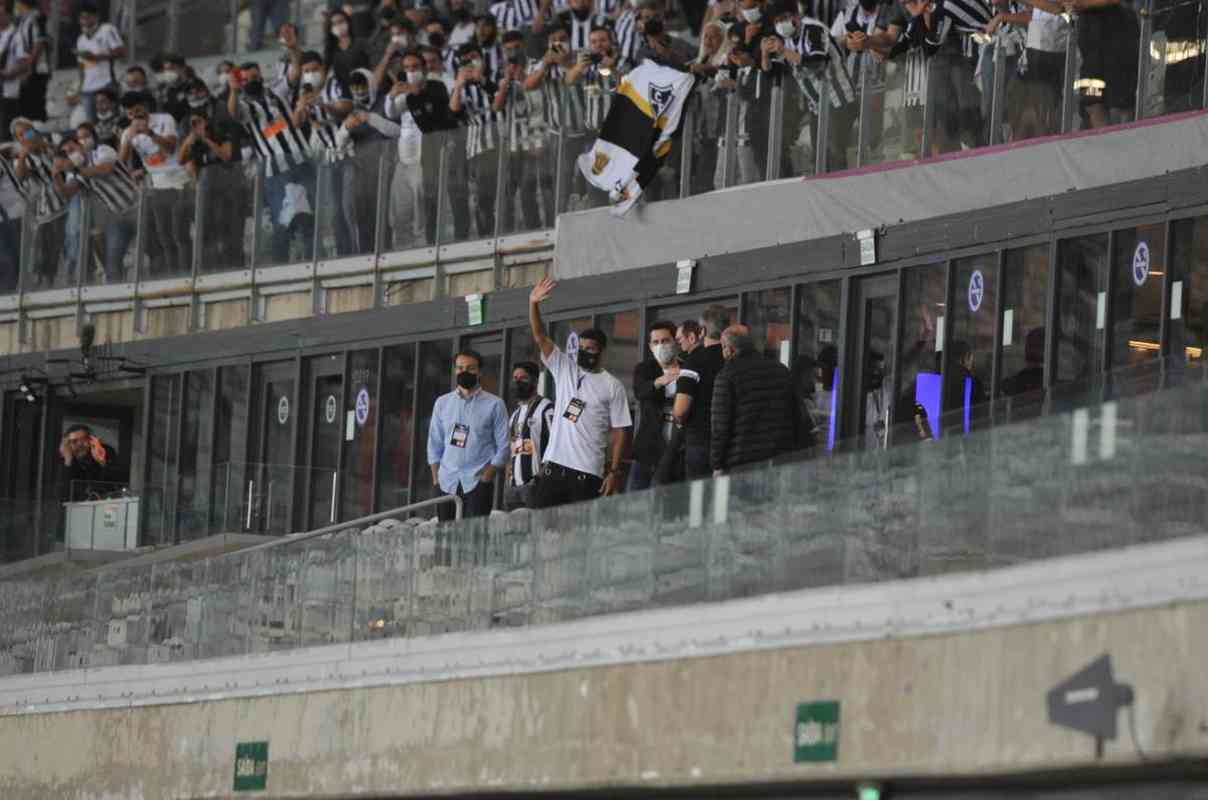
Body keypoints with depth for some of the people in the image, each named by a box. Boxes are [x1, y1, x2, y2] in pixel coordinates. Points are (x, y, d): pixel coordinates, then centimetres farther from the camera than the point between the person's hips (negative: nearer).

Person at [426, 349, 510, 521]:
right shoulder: (442, 403, 13)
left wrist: (485, 478, -9)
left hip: (477, 484, -4)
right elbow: (434, 444, 15)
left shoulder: (494, 405, 2)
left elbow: (503, 447, 0)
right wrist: (436, 479, 5)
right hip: (447, 485, 4)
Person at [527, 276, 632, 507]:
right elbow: (540, 337, 2)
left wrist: (614, 472, -8)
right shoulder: (564, 368, 12)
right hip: (554, 465, 4)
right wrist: (533, 304, -14)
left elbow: (620, 432, -1)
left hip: (588, 471, -4)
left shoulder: (612, 386, 1)